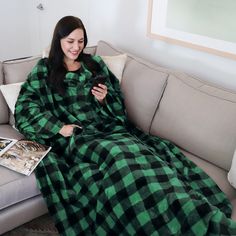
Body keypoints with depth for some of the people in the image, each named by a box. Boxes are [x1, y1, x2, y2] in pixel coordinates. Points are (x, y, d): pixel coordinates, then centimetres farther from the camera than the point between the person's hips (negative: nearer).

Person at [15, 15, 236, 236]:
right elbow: (25, 107, 2)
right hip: (77, 137, -3)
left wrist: (104, 99, -4)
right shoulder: (44, 69, 12)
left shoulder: (95, 63, 19)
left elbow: (118, 104, 19)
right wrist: (59, 127, -10)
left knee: (141, 155, -29)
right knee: (119, 159, -34)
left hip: (109, 128, 3)